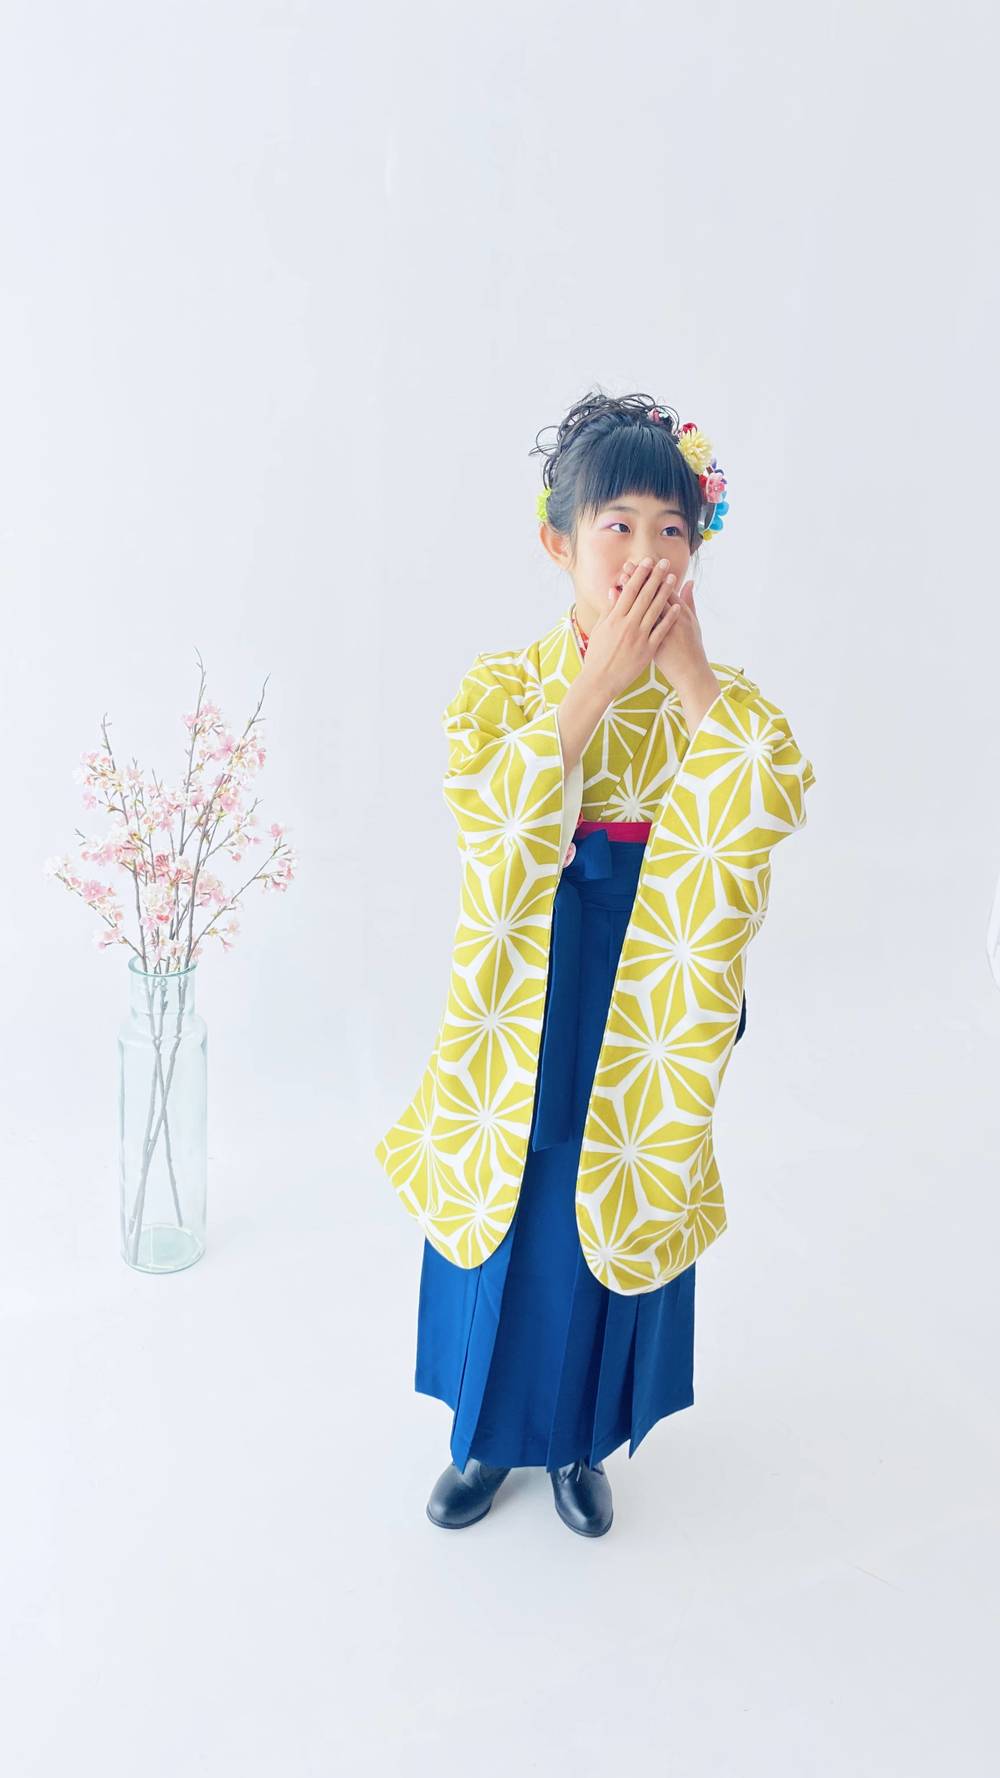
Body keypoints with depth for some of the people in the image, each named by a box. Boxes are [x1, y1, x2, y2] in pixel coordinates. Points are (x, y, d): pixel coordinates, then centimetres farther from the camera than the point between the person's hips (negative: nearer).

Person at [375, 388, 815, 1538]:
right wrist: (599, 680, -25)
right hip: (525, 1001, 0)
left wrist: (687, 669, -22)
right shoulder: (503, 684, -6)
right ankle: (491, 1437, 43)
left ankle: (581, 1441, 44)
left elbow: (779, 801, -21)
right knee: (504, 1218, 14)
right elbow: (487, 812, -25)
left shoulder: (709, 698, -2)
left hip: (644, 1003, 1)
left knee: (613, 1219, 16)